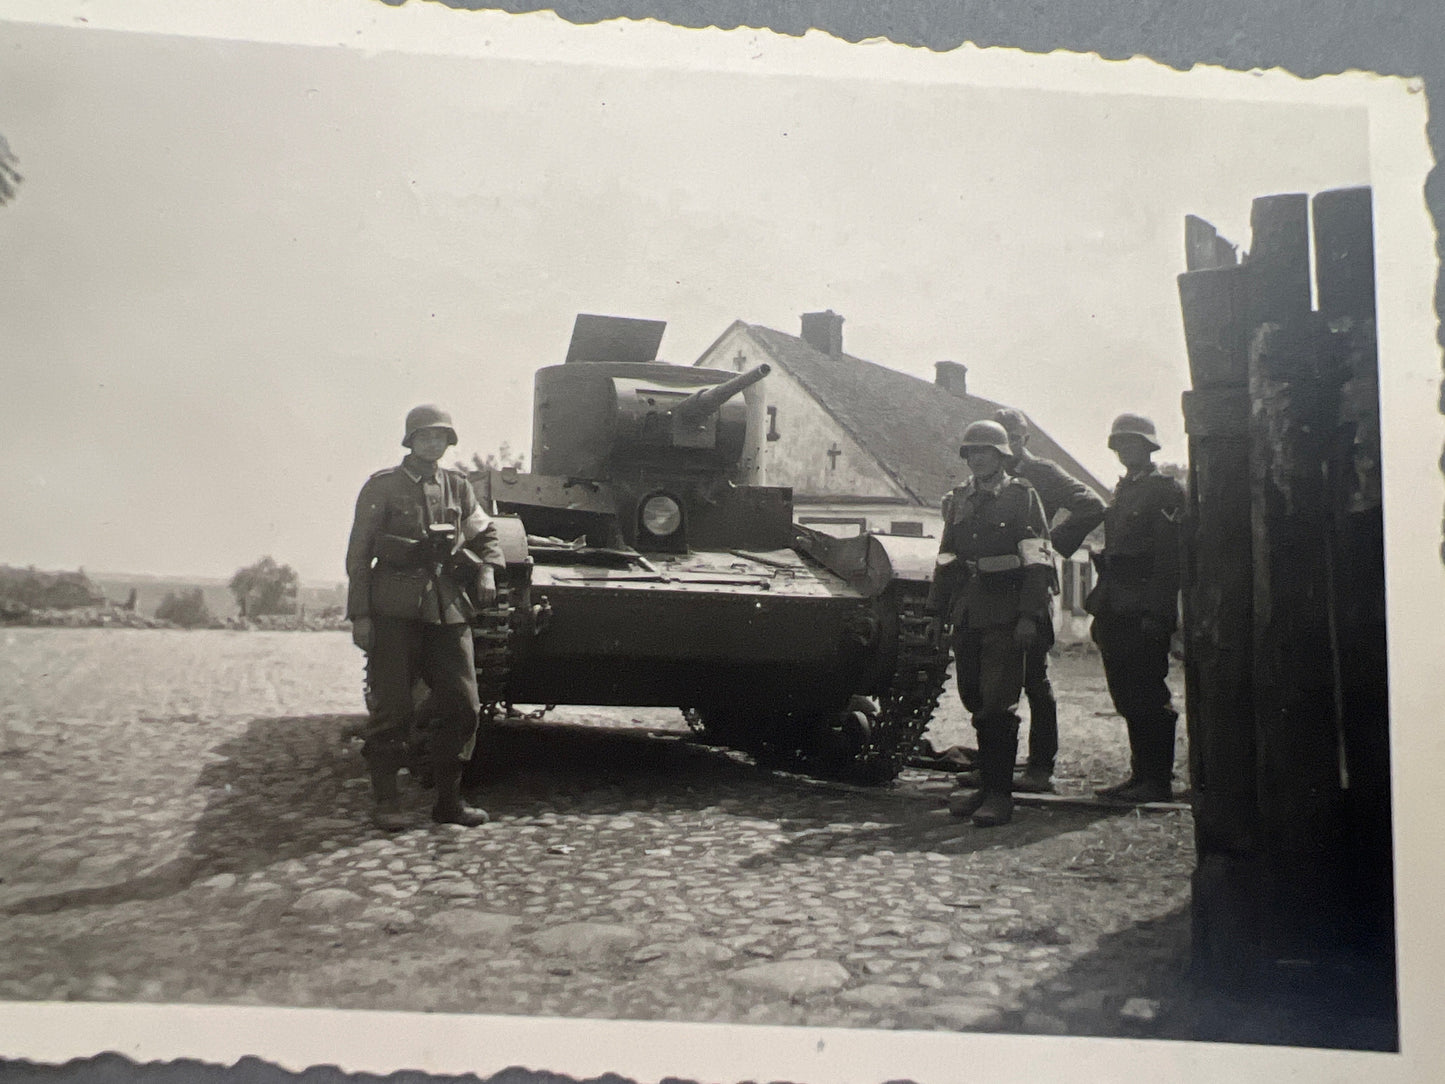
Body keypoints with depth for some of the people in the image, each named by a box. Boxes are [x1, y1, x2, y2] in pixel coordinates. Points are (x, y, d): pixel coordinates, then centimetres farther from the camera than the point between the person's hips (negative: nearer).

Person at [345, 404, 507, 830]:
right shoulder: (382, 486, 3)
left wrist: (486, 570, 3)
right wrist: (359, 615, -6)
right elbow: (358, 554, 2)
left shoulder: (457, 487, 14)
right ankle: (385, 801, 9)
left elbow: (486, 534, 24)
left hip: (449, 609, 4)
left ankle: (449, 799, 12)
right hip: (395, 609, -4)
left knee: (462, 706, 1)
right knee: (392, 709, -3)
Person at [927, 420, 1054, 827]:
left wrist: (1029, 615, -14)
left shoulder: (1022, 496, -1)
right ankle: (987, 783, 20)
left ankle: (999, 794, -5)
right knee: (975, 700, 9)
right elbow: (946, 559, 19)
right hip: (967, 615, 6)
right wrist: (935, 611, 14)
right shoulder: (959, 499, 15)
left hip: (1004, 615, -6)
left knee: (998, 703, -9)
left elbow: (1037, 561, -6)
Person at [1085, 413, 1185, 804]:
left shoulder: (1166, 490, -5)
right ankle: (1141, 774, 17)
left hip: (1145, 613, -8)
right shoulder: (1122, 491, 20)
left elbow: (1169, 556, -13)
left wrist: (1155, 612, -20)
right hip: (1117, 611, 8)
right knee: (1128, 698, 10)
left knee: (1148, 698, -6)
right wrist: (1100, 609, 16)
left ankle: (1158, 780, 1)